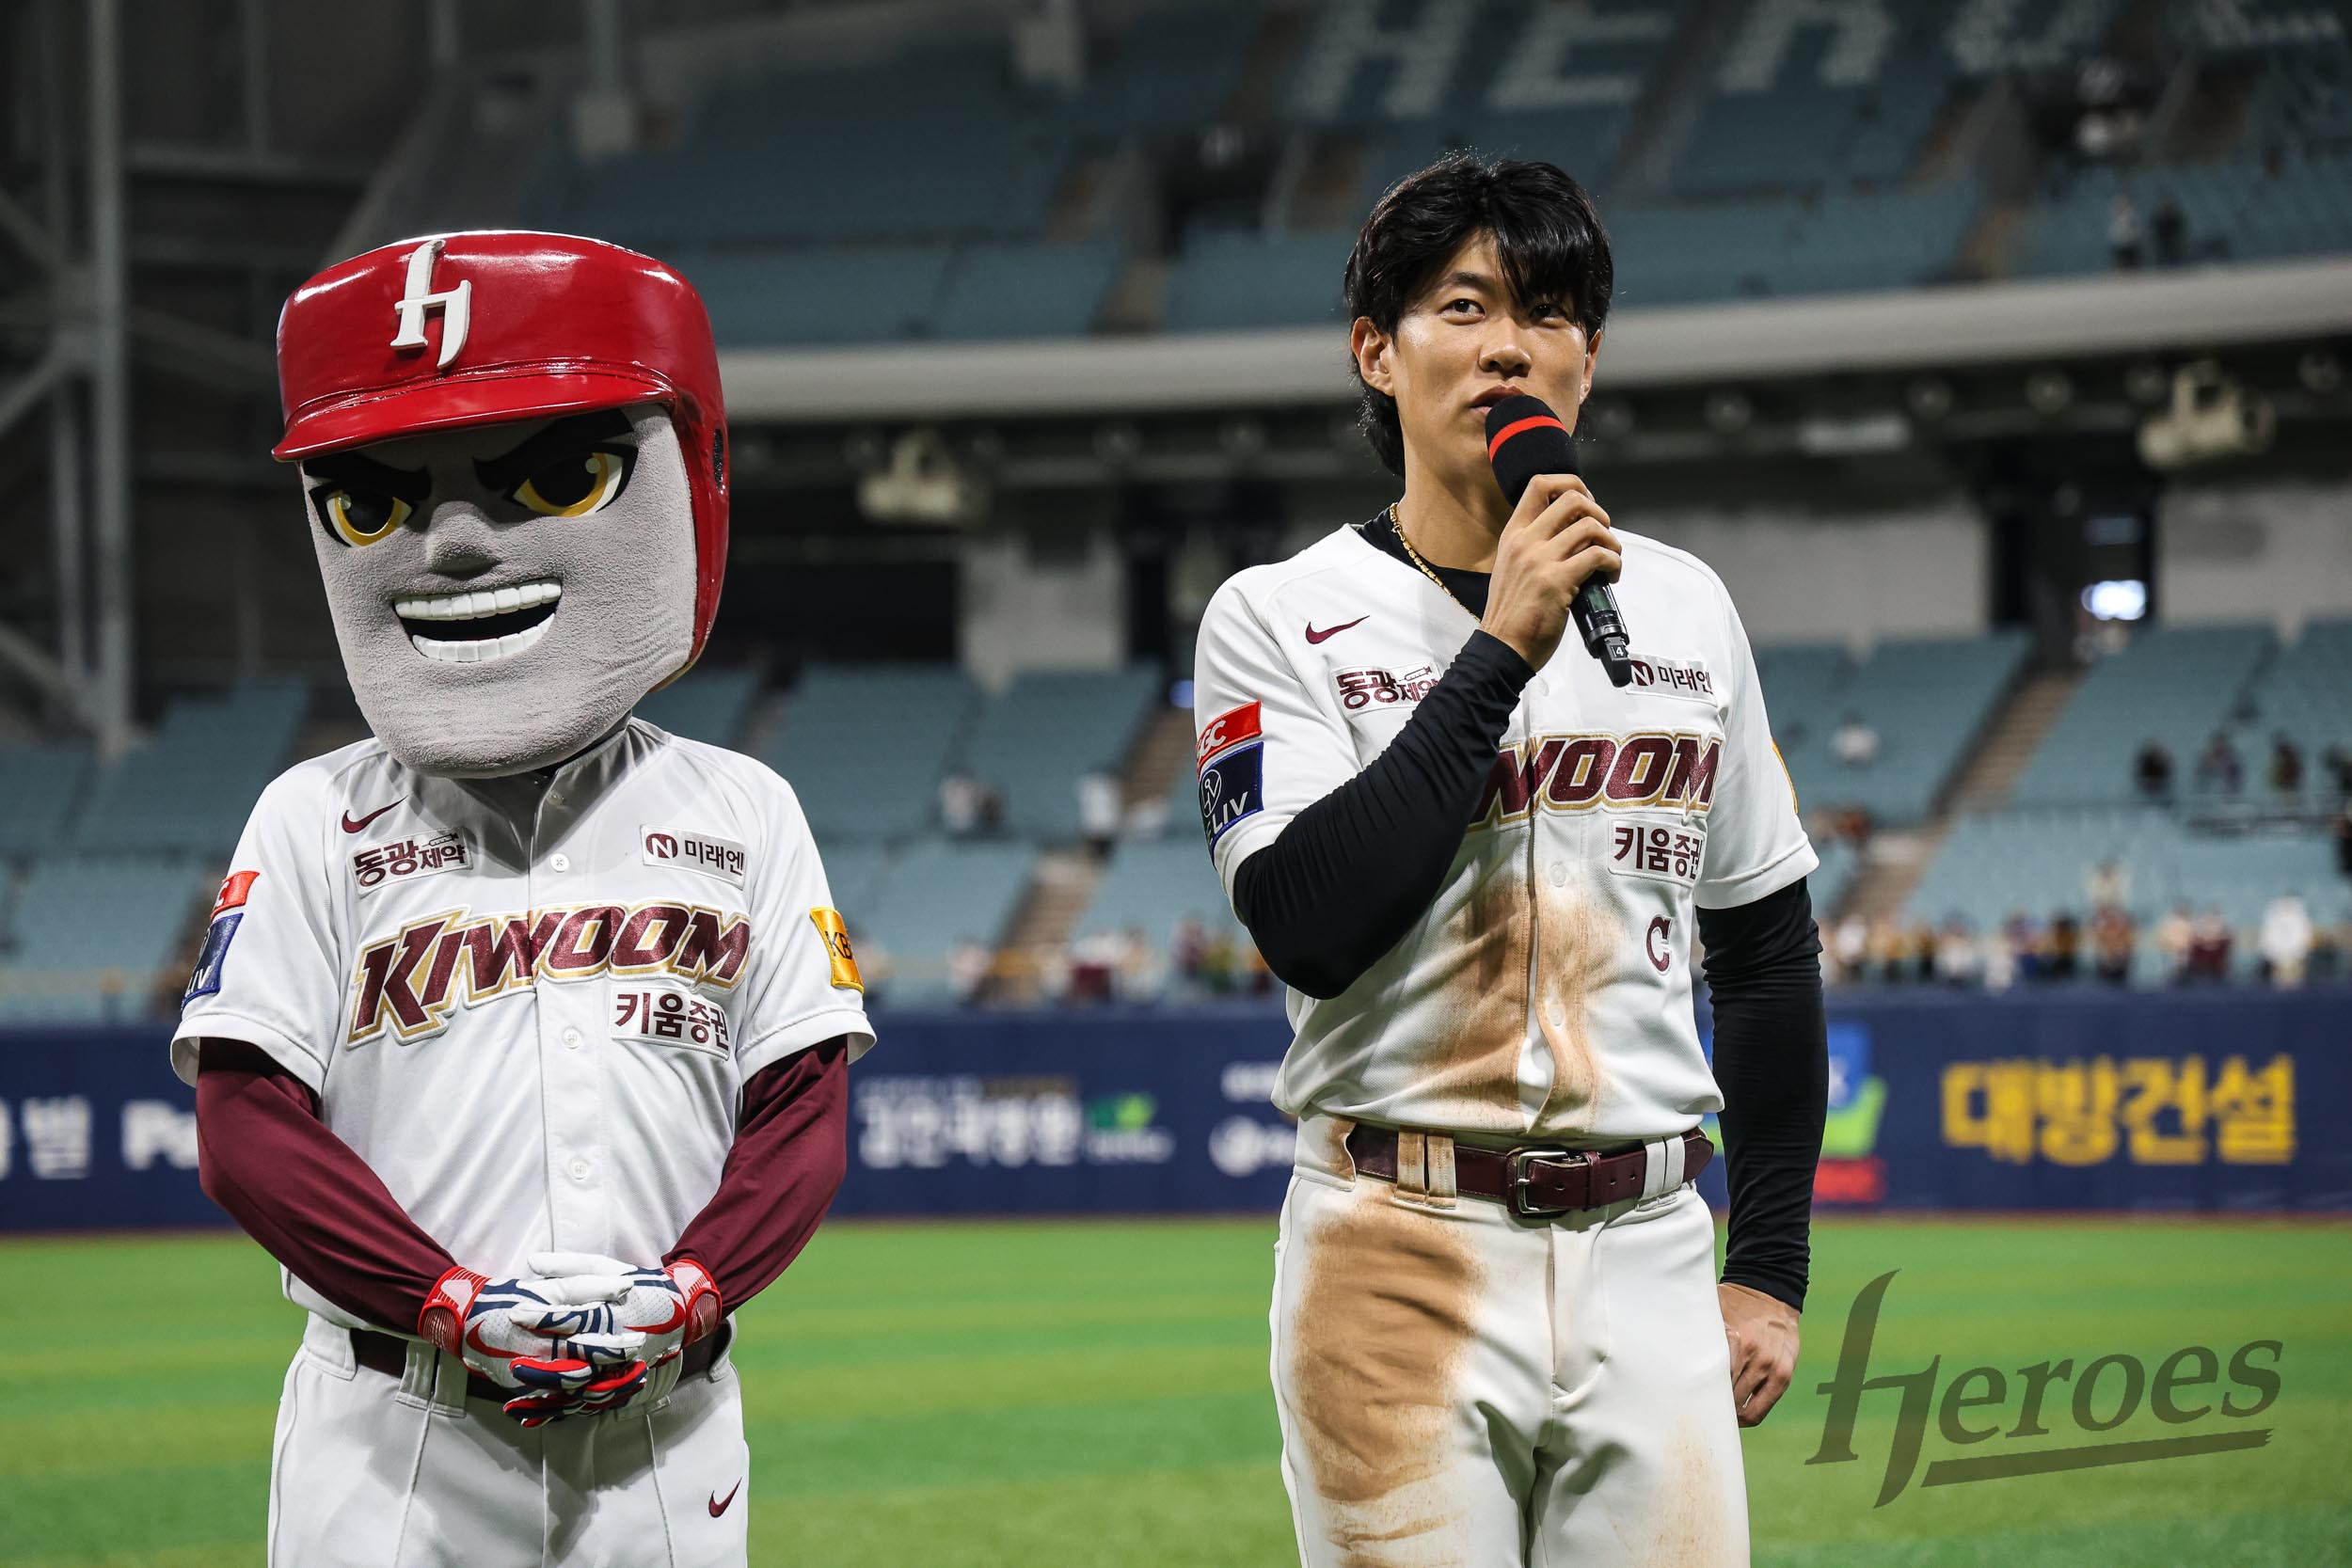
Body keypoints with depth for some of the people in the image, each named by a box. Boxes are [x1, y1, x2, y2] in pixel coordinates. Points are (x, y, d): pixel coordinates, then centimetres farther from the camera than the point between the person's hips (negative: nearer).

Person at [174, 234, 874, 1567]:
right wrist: (461, 1306, -15)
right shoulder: (319, 823, 6)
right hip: (396, 1440, -1)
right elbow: (247, 1130, -3)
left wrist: (685, 1295, -13)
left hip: (666, 1431, 1)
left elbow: (804, 1117, 5)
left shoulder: (743, 817, 10)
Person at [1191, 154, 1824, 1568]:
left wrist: (1772, 1265, 12)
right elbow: (1306, 927, -17)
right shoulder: (1282, 618, -1)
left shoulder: (1683, 606, 10)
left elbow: (1768, 948, 17)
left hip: (1646, 1253, 3)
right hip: (1405, 1253, -3)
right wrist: (1501, 650, -16)